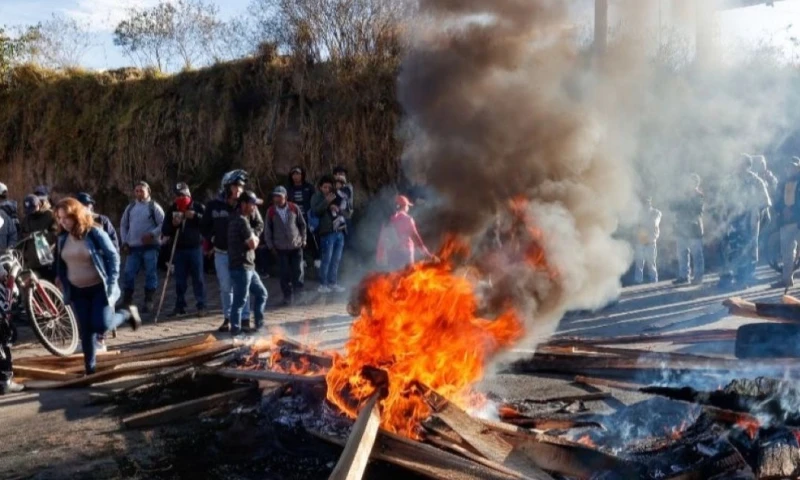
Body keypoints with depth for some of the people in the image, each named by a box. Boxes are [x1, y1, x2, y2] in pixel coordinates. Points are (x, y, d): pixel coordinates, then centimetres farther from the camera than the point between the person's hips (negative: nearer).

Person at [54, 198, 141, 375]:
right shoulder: (62, 238, 2)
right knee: (85, 330, 5)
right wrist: (64, 286, 7)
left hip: (99, 288, -5)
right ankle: (90, 368, 16)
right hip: (77, 291, 5)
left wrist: (111, 284, -15)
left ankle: (128, 314, 12)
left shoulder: (95, 233, -14)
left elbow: (113, 257, -10)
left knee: (101, 325, -16)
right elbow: (60, 265, 12)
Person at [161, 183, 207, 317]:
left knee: (198, 278, -1)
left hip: (195, 248, -3)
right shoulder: (172, 209, 9)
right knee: (179, 279, 5)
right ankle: (180, 306, 12)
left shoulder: (198, 207, 1)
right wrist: (172, 224, -12)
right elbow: (165, 231, 8)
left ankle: (201, 306, 4)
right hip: (179, 249, 3)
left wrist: (196, 216, -21)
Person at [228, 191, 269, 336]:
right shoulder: (241, 221, -16)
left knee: (261, 293, 16)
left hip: (247, 266, 10)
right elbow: (253, 244, -16)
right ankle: (236, 329, 5)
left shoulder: (242, 219, 16)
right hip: (241, 267, -10)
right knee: (240, 300, -3)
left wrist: (253, 238, 2)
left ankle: (259, 324, 22)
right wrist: (255, 238, 4)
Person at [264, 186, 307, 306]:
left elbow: (302, 224, 7)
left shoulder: (294, 208, -3)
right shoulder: (271, 211, -3)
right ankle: (288, 296, 11)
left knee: (297, 271, 2)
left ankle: (298, 291, 22)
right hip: (281, 248, 0)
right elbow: (267, 230, 4)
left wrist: (303, 239, 7)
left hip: (296, 246, 0)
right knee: (285, 273, 0)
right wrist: (270, 245, 2)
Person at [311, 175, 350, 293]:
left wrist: (338, 209, -5)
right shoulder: (317, 197, 3)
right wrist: (326, 201, -21)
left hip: (340, 231, 5)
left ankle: (333, 283, 17)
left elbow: (346, 213, 14)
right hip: (327, 232, -5)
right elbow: (315, 211, -14)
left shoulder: (336, 197, 15)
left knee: (336, 259, 9)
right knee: (326, 259, -6)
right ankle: (323, 284, 2)